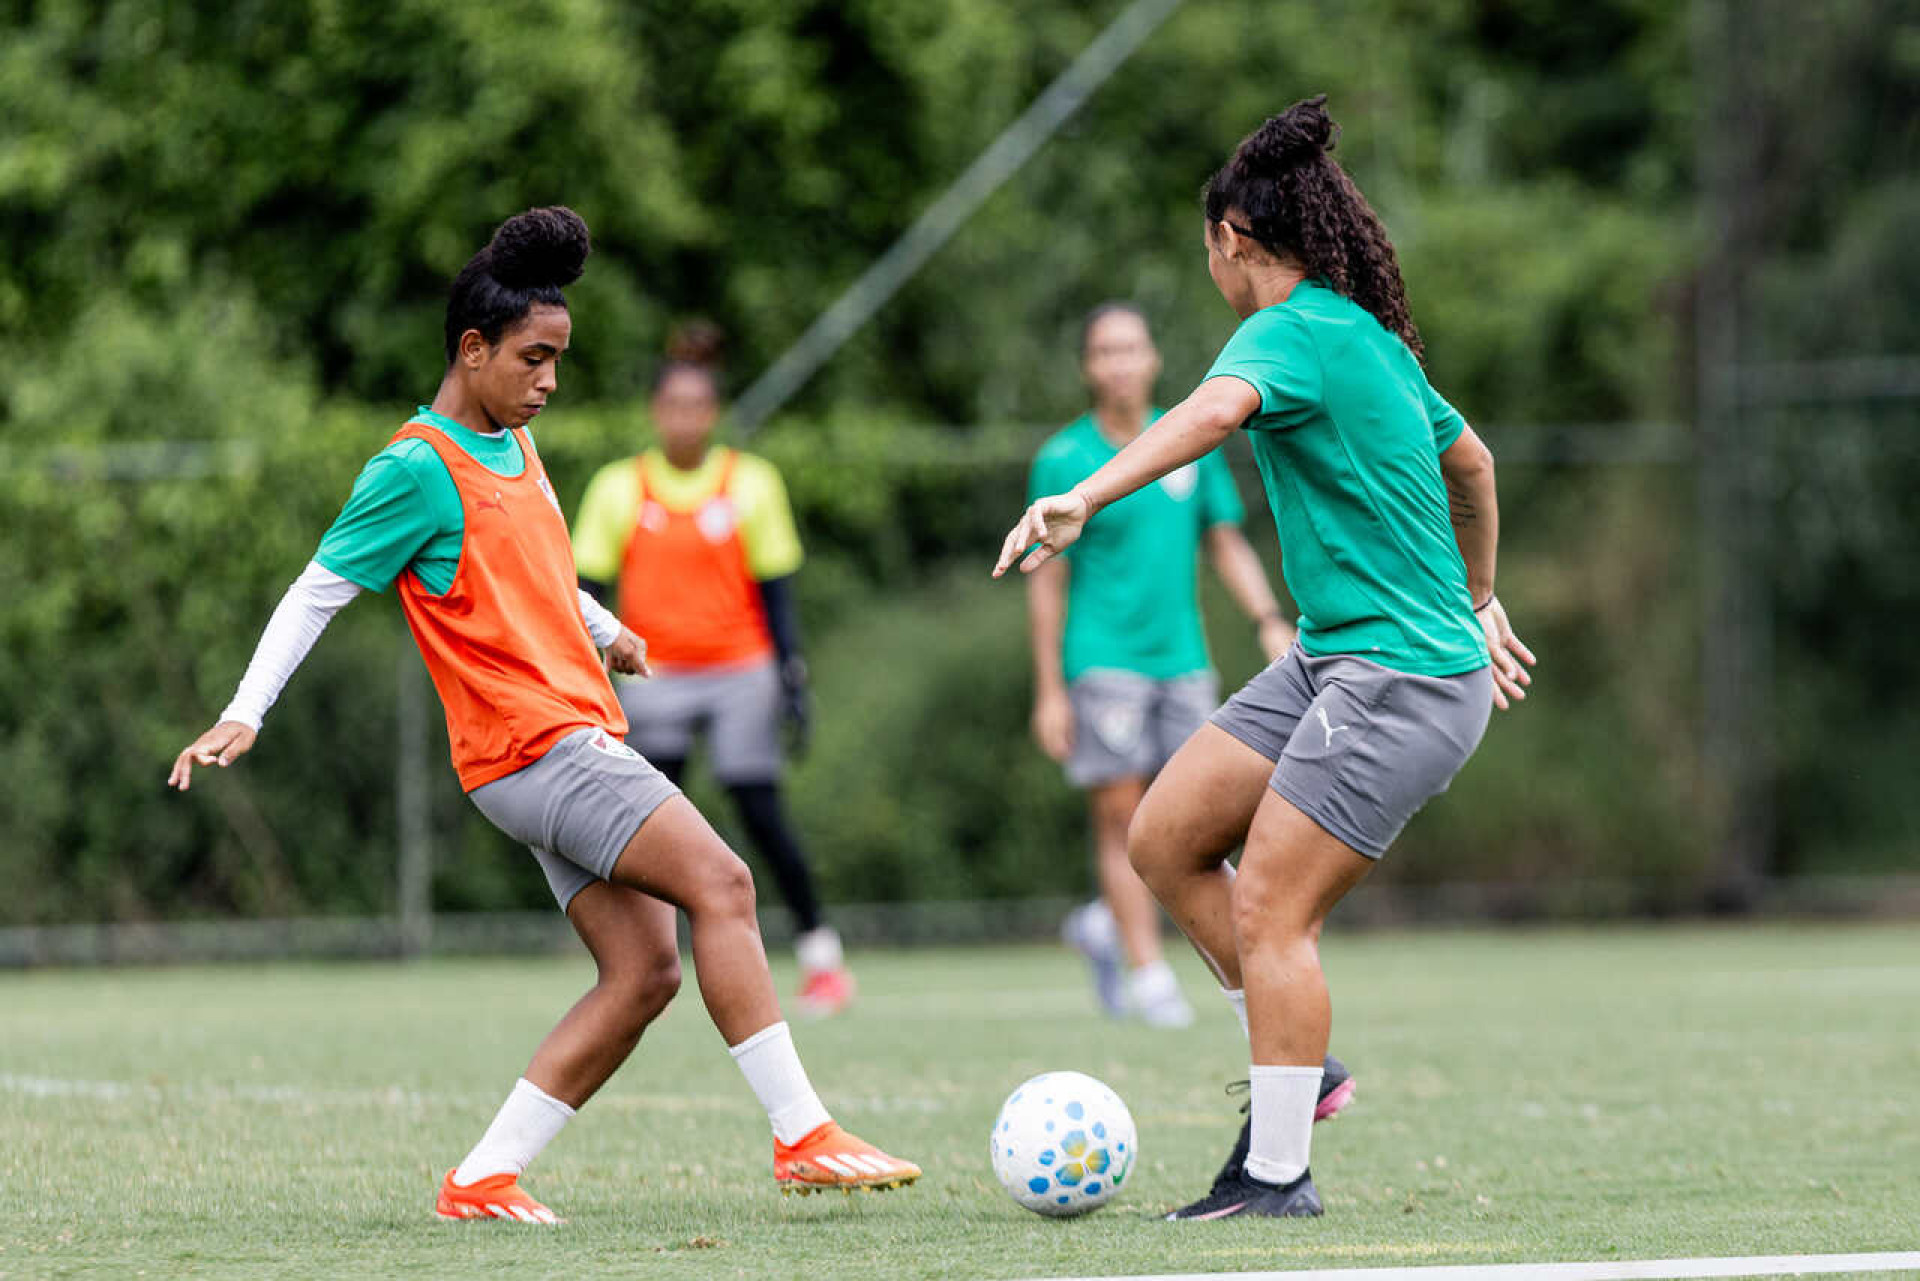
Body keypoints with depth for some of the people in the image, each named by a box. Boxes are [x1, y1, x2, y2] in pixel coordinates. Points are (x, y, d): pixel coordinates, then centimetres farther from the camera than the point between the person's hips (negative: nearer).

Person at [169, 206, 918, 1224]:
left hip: (582, 742, 10)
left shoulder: (514, 445, 17)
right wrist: (244, 715, -15)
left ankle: (482, 1180, 4)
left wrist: (603, 627, 43)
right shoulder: (417, 470, -10)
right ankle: (803, 1137, -22)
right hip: (530, 749, -10)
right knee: (720, 883, -20)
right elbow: (317, 590, -8)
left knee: (643, 971, 2)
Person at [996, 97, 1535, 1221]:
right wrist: (1477, 604, 40)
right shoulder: (1371, 337, 14)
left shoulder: (1292, 334, -14)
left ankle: (1279, 1173, -6)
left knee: (1269, 912, -11)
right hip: (1335, 663, 9)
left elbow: (1212, 412, -37)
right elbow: (1471, 463, 28)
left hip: (1406, 683, -9)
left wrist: (1085, 498, -51)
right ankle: (1294, 1064, 16)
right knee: (1165, 840, 7)